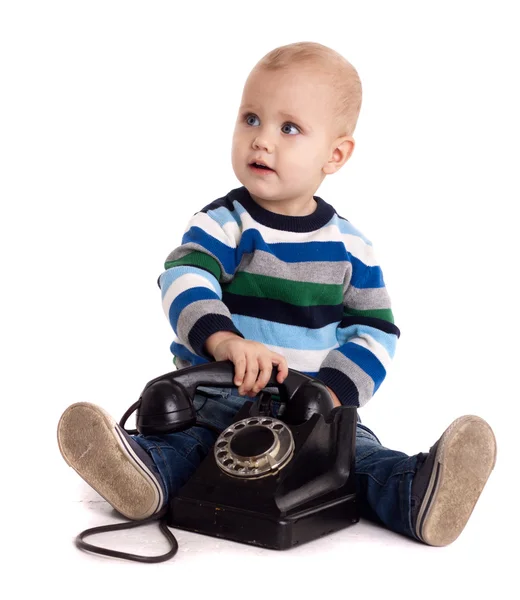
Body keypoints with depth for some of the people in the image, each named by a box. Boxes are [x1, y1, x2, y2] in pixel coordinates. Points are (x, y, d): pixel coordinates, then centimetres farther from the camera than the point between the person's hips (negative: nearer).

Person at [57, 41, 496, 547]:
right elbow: (184, 280, -25)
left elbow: (375, 329, 5)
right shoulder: (223, 223, -6)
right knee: (179, 435, -29)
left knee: (357, 447, -25)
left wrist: (332, 392, -13)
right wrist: (222, 339, -47)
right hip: (216, 400, -1)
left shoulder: (349, 246, 4)